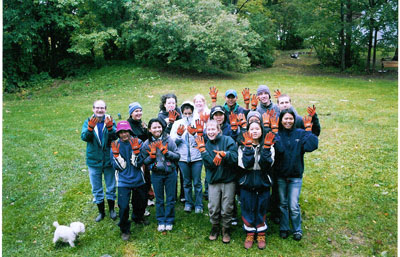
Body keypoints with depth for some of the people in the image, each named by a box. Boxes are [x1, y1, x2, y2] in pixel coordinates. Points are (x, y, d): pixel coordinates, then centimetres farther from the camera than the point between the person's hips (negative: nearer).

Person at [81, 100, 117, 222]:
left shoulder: (110, 120, -5)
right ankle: (101, 212, 31)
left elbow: (116, 136, -19)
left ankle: (112, 210, 33)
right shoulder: (88, 121, -3)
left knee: (111, 187, 13)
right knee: (96, 189, 13)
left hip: (108, 160, 0)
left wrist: (110, 127, -36)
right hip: (94, 161, 1)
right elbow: (84, 137, -19)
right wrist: (90, 128, -36)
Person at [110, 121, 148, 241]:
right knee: (124, 206, -8)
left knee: (141, 201, 19)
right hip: (124, 181, -2)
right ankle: (125, 230, 14)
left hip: (138, 179, 2)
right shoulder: (115, 145, -5)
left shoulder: (138, 142, -6)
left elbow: (138, 163, -12)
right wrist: (116, 154, -20)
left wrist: (136, 150, -23)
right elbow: (119, 167, -9)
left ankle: (138, 218, 50)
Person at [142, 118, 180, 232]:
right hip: (156, 174, 1)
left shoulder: (169, 140, -8)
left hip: (170, 173, -1)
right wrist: (152, 155, -16)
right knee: (159, 199, 12)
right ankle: (161, 221, 29)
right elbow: (145, 162, 1)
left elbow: (177, 156, -7)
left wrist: (166, 151, -20)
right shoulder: (147, 144, -3)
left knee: (170, 199, 10)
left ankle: (169, 221, 27)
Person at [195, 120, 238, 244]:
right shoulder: (206, 145, 2)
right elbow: (209, 165, -12)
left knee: (227, 208, 7)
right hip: (213, 181, 2)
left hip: (228, 180, -2)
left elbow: (234, 159, -16)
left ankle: (226, 229, 31)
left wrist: (224, 154, -31)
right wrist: (203, 151, -22)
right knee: (213, 208, 8)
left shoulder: (228, 140, -7)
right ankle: (215, 227, 34)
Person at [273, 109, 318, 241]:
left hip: (296, 176, -1)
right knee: (283, 204, 14)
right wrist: (274, 131, -23)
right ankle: (284, 229, 31)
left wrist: (308, 129, -16)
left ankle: (297, 230, 22)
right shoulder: (278, 134, -5)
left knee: (294, 206, 0)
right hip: (281, 176, 1)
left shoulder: (300, 133, -3)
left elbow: (311, 146, -20)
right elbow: (279, 149, -25)